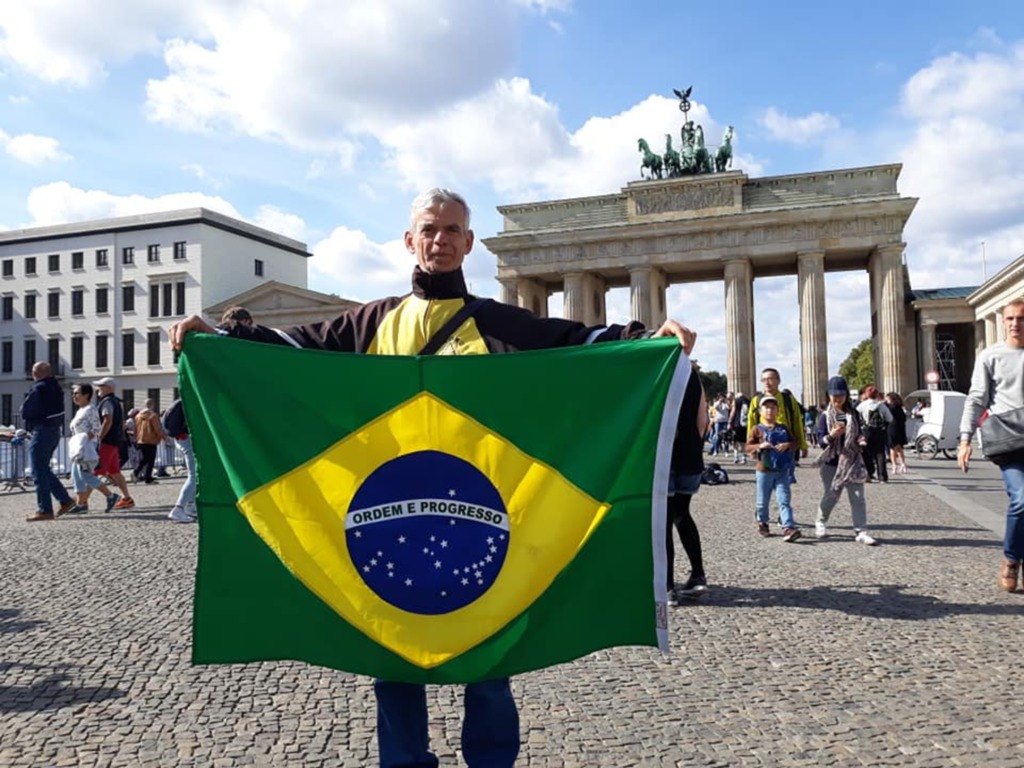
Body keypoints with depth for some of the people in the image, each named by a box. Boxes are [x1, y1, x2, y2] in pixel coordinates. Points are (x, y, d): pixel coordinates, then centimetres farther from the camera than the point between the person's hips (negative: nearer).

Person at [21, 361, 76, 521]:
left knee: (39, 472, -3)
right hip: (55, 430, 9)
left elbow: (25, 411, -11)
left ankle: (45, 510, -1)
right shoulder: (56, 388, 12)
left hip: (42, 432, -9)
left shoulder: (38, 389, -15)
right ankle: (65, 499, 15)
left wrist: (30, 424, 9)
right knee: (44, 470, 18)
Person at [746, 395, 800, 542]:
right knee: (763, 501, 11)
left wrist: (787, 445, -12)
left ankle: (788, 527, -12)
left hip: (782, 471, 1)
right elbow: (748, 447, -3)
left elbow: (794, 441, 9)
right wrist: (760, 446, -21)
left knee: (784, 500, -6)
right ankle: (762, 524, 29)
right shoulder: (757, 429, -1)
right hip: (764, 470, -1)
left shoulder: (783, 428, 7)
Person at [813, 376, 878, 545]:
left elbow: (859, 432, 15)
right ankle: (821, 522, 33)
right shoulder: (825, 416, -3)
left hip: (852, 461, 2)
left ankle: (861, 531, -3)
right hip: (831, 463, -2)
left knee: (858, 497, -4)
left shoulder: (853, 413, 5)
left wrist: (861, 439, -8)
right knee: (830, 495, 8)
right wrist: (831, 436, -29)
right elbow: (821, 440, -8)